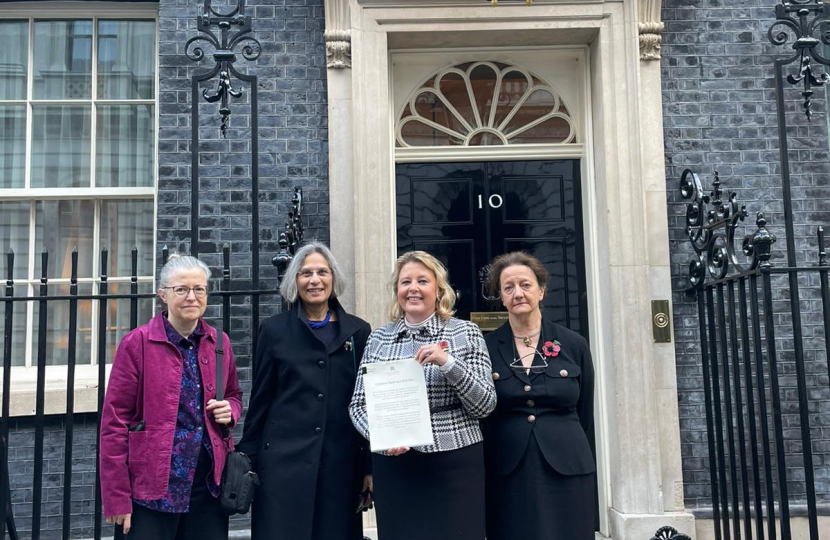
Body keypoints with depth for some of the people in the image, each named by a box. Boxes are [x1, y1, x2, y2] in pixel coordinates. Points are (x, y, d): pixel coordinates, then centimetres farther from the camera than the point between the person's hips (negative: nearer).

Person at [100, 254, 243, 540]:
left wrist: (230, 410, -4)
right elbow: (115, 420, -7)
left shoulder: (219, 342, 5)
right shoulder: (137, 343, -8)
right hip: (152, 485, -4)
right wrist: (117, 498, -8)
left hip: (209, 483, 4)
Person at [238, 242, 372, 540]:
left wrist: (371, 466, 4)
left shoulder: (358, 331, 5)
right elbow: (260, 401, 4)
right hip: (283, 461, -1)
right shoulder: (274, 330, 2)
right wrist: (248, 462, 3)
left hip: (341, 462, 2)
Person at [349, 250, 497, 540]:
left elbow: (484, 405, -5)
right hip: (394, 466, 2)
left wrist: (448, 363, -18)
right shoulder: (378, 339, 6)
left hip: (454, 465, -2)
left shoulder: (465, 333, -1)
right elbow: (358, 404, 6)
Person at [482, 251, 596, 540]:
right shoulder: (486, 348, -1)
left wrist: (585, 471, 9)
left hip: (567, 474, 1)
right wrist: (481, 474, 2)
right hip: (507, 476, 0)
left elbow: (586, 417, 7)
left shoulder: (574, 345, 2)